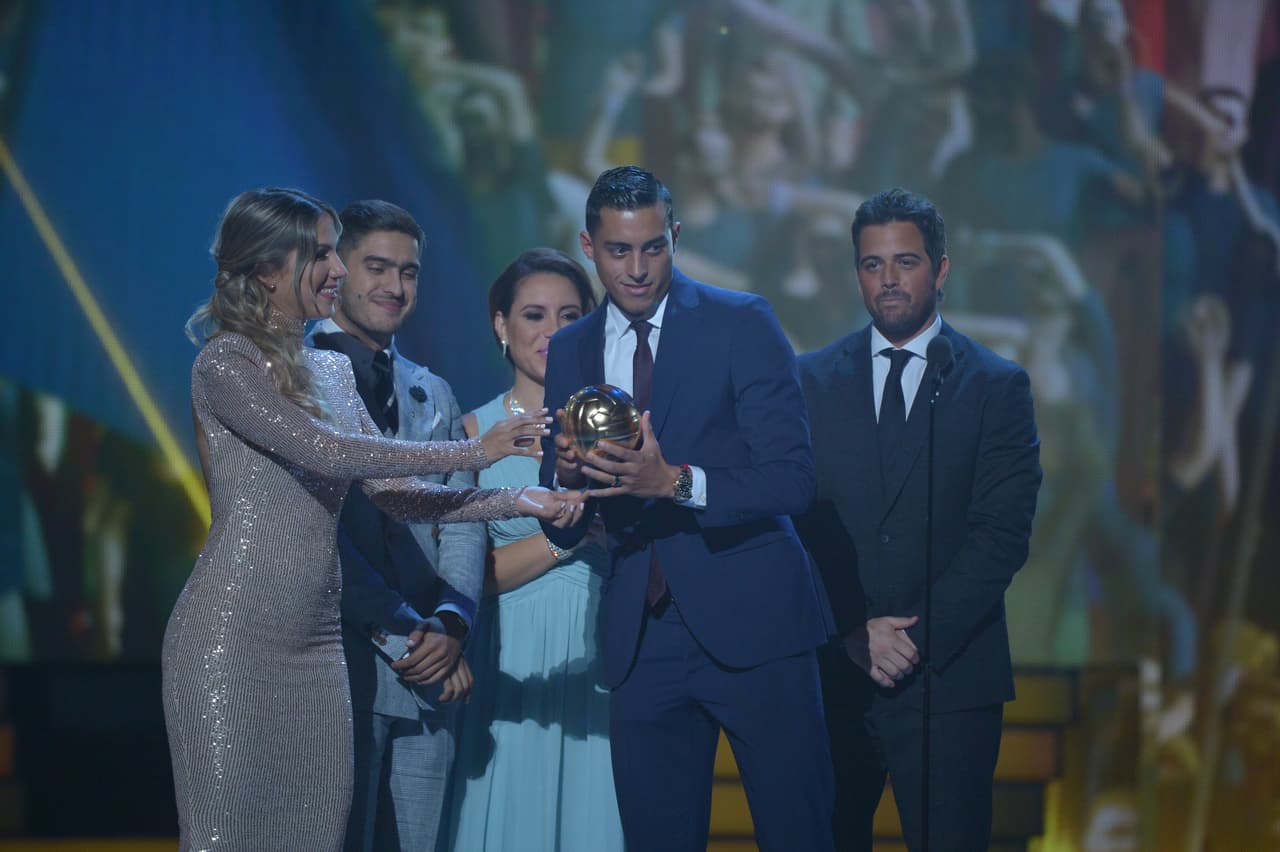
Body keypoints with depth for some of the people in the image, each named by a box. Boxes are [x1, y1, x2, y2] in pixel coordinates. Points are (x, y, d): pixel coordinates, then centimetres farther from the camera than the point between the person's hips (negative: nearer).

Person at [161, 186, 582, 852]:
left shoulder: (331, 370, 15)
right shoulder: (225, 364, -7)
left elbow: (395, 493, 10)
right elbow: (325, 451, -18)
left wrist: (518, 502, -2)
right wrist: (473, 452, -15)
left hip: (315, 641, 7)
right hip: (231, 638, -7)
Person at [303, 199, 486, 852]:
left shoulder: (433, 396, 20)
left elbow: (461, 524, 11)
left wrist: (452, 623, -8)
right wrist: (398, 629, -13)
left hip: (428, 674, 5)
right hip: (337, 660, -5)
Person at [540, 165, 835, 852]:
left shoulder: (742, 324, -3)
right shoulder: (569, 352, 10)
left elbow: (792, 479, -11)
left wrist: (676, 481, -26)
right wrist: (564, 474, -13)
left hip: (751, 623, -4)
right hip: (640, 639, 4)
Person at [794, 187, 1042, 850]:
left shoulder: (996, 386, 4)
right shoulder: (813, 380, 10)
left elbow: (1002, 534, -3)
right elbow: (794, 520, 4)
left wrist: (918, 636, -12)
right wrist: (852, 632, -8)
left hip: (949, 676, -2)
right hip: (834, 670, 2)